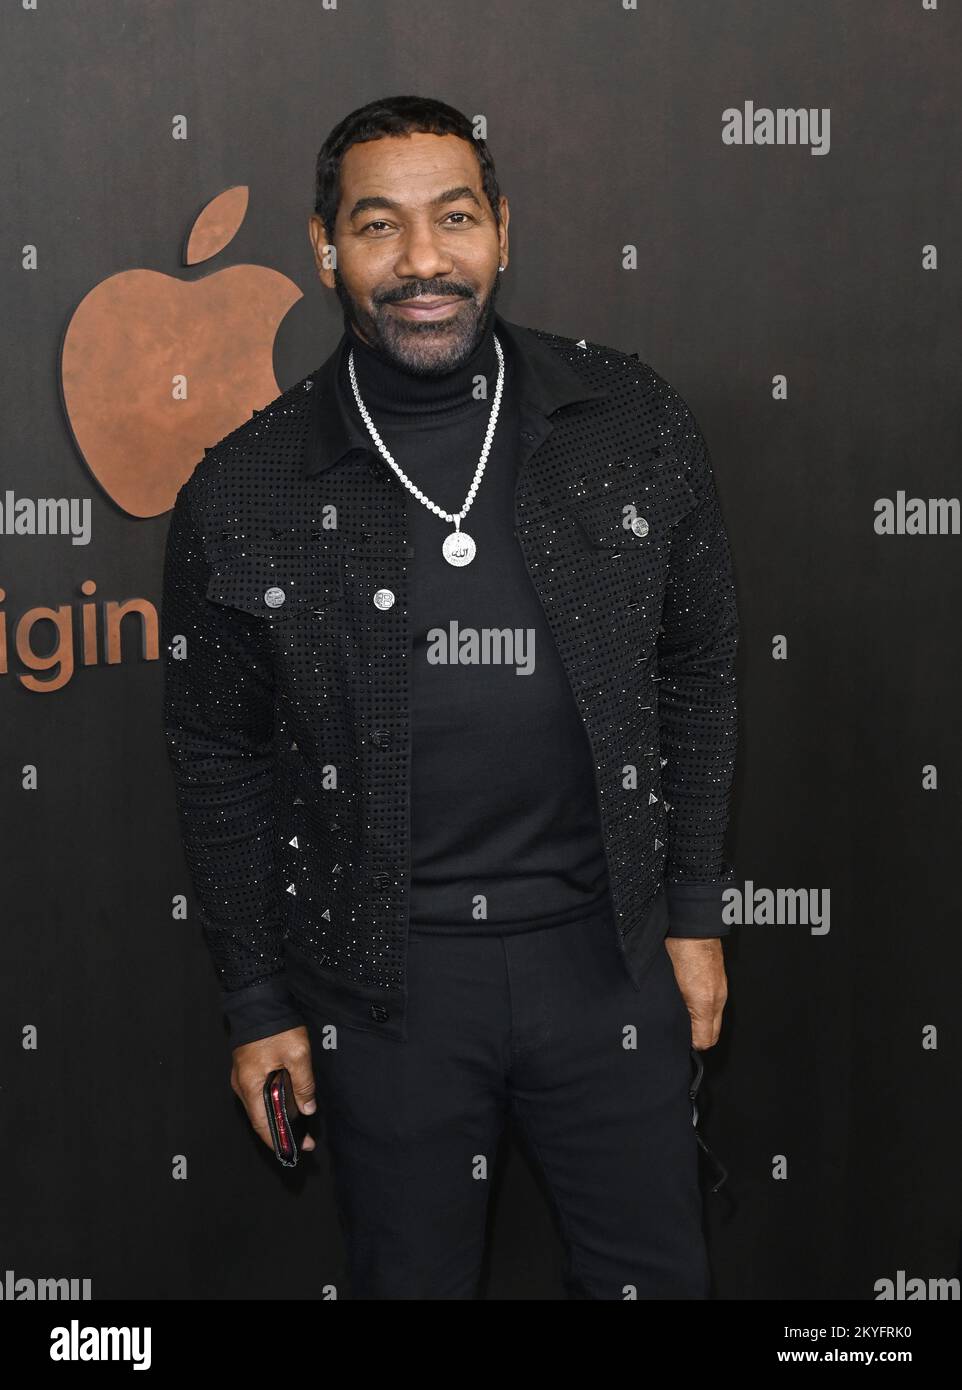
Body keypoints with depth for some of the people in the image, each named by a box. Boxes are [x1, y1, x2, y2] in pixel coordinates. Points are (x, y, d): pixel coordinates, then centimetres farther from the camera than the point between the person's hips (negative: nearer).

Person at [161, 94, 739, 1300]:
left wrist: (695, 914, 6)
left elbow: (696, 673, 5)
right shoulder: (241, 496, -7)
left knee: (653, 1276, 16)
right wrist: (257, 1006, 3)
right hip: (381, 975, -1)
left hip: (603, 946, 1)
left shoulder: (632, 425, -4)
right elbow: (218, 759, 1)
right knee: (411, 1280, 16)